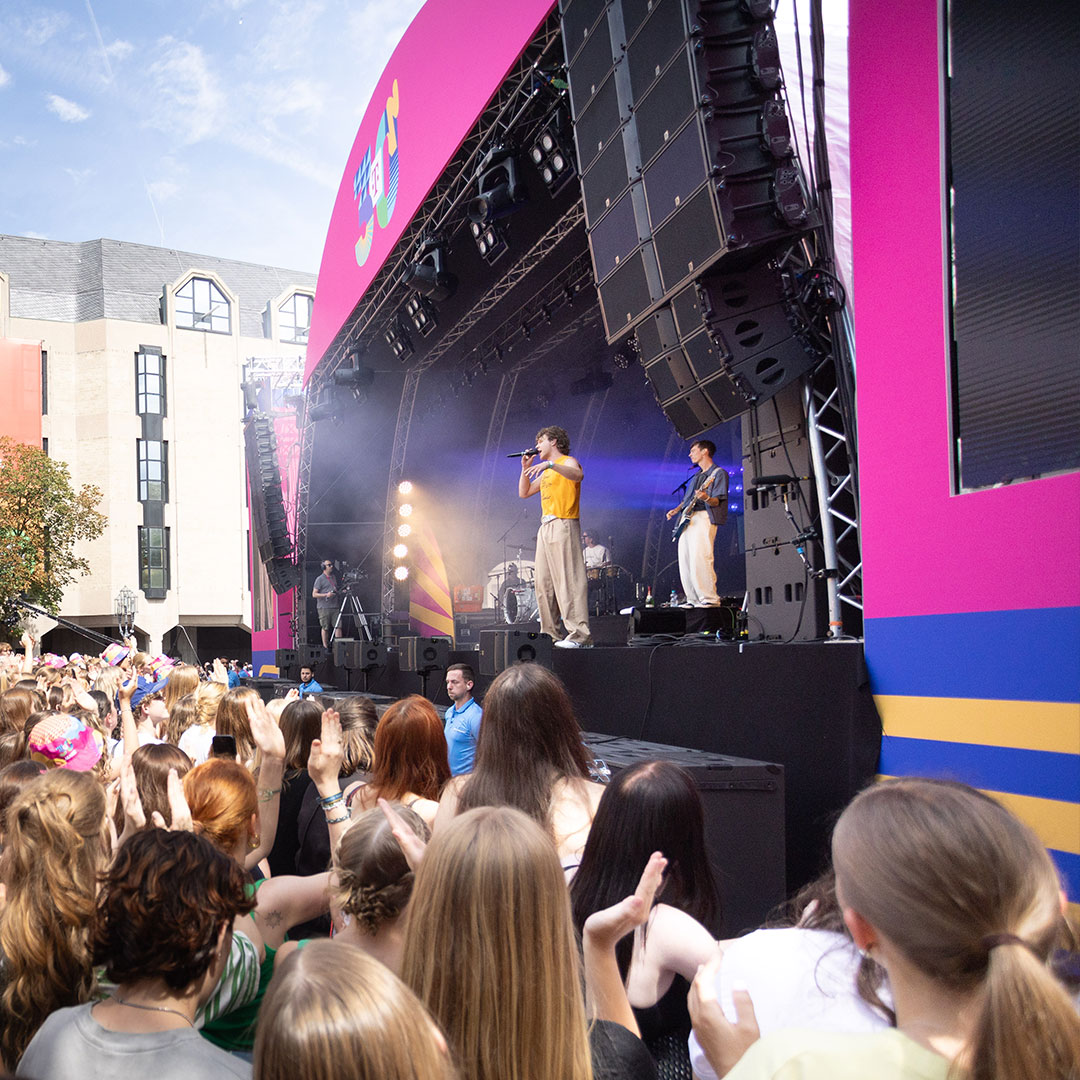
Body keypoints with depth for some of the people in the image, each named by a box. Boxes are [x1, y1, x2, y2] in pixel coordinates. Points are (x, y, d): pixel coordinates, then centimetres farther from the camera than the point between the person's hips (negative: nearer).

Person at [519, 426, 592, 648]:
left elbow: (578, 475, -24)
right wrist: (526, 468, 16)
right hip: (546, 528, 9)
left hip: (563, 525, -9)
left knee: (568, 580, -15)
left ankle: (579, 635, -19)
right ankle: (551, 633, 8)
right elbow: (523, 493, 27)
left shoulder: (568, 462, 0)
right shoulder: (545, 471, 25)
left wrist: (549, 464, -34)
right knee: (544, 583, 5)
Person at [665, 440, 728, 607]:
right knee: (685, 561, 1)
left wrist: (706, 498, -28)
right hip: (686, 520, 9)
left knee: (699, 559, -20)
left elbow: (717, 501, -8)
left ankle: (709, 598, -20)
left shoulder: (718, 473, 1)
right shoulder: (696, 475, 26)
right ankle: (693, 599, 3)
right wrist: (676, 510, 18)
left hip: (703, 518, -8)